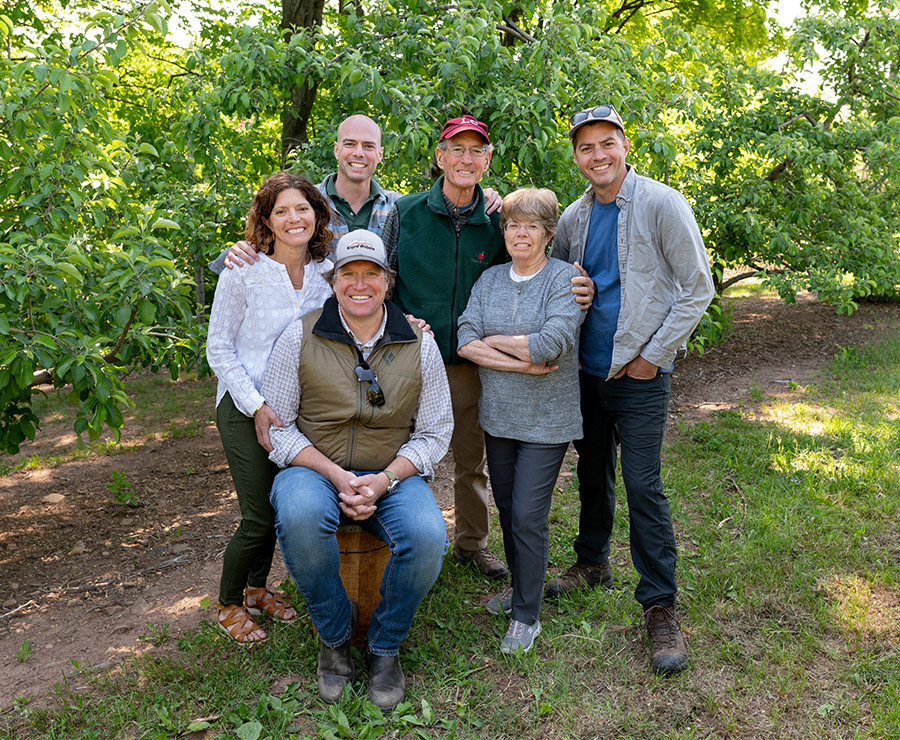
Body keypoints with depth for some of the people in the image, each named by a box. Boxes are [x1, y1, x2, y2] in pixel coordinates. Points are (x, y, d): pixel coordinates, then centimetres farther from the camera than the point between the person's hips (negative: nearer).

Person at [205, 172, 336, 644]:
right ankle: (228, 602, 22)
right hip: (246, 409, -4)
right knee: (259, 517, -4)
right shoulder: (243, 272, -12)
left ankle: (257, 586, 38)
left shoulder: (326, 272, 1)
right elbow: (219, 349, -8)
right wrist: (257, 406, -17)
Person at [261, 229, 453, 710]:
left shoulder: (419, 345, 2)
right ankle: (335, 635, -6)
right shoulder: (301, 337, -1)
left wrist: (383, 481, -13)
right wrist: (336, 476, -16)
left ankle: (385, 647, 1)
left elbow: (435, 432, 4)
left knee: (426, 535, -30)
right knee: (299, 514, -35)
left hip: (393, 476, 1)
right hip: (315, 470, 0)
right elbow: (278, 427, -1)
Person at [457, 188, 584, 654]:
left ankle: (527, 614, 12)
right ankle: (520, 586, 36)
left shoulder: (565, 279, -9)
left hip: (546, 421, -5)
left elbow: (551, 343, -23)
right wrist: (523, 362, -17)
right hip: (498, 414, 5)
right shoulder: (489, 279, 6)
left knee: (528, 514, -4)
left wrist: (492, 342, -11)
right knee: (506, 507, 14)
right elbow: (465, 341, -6)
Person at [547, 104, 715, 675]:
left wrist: (652, 355, -11)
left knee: (643, 486, -7)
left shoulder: (663, 204, -8)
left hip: (640, 374, -5)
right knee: (592, 473, 17)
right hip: (586, 370, 5)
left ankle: (660, 606, 5)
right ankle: (593, 563, 37)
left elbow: (698, 289, -8)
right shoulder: (574, 216, 7)